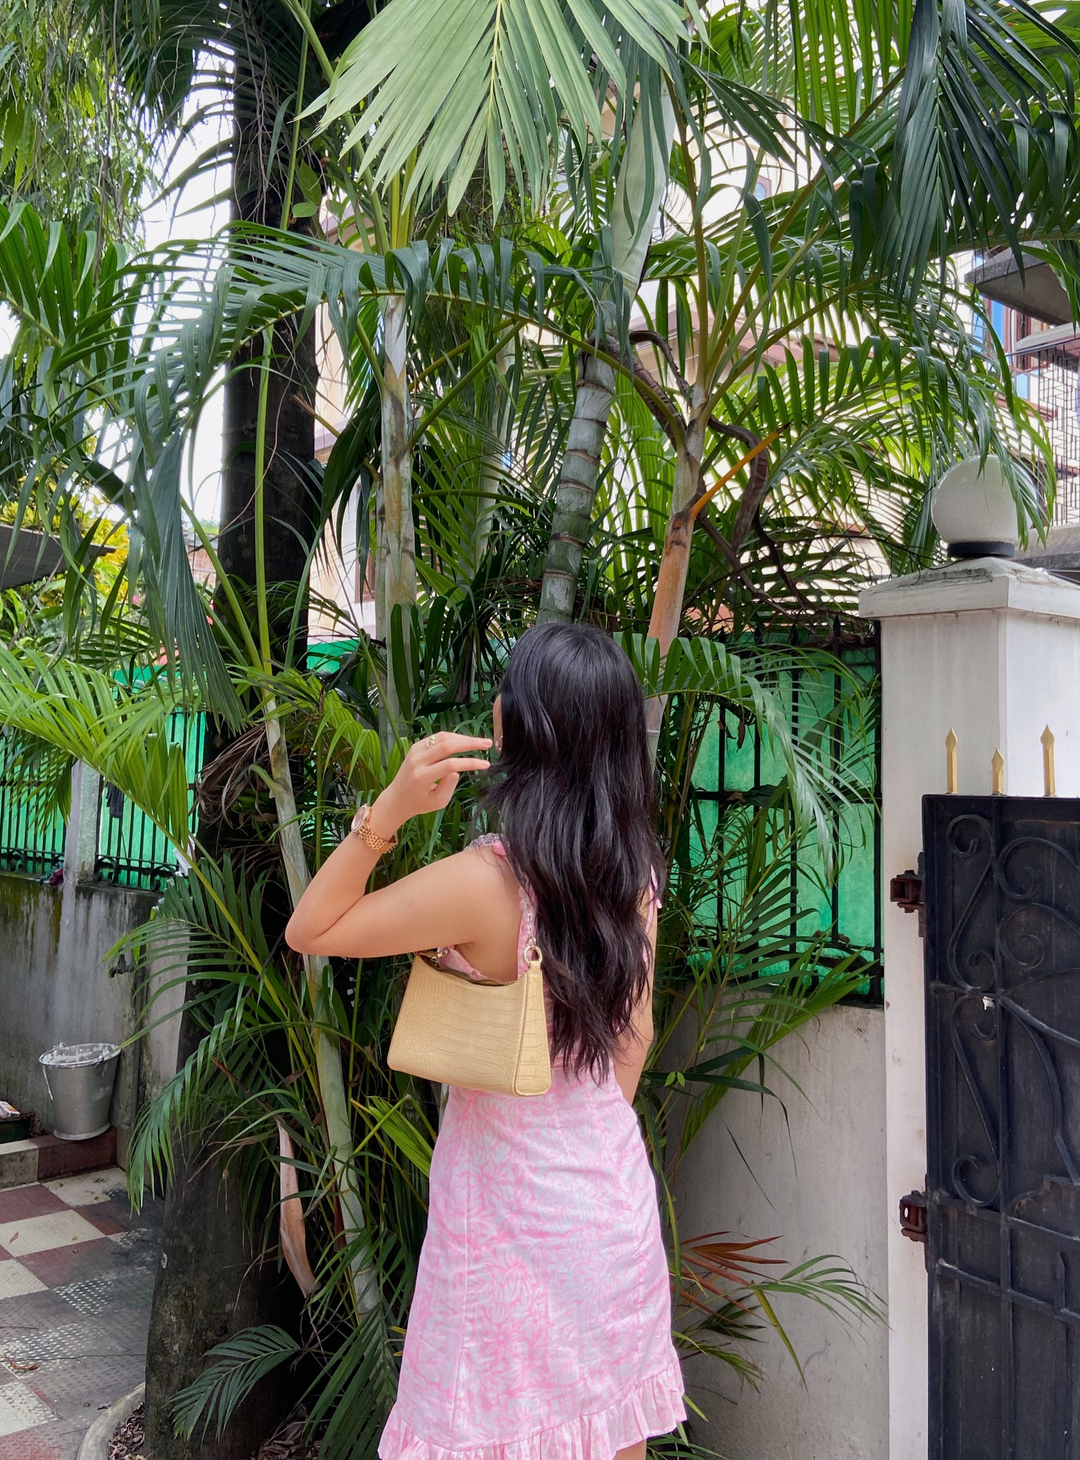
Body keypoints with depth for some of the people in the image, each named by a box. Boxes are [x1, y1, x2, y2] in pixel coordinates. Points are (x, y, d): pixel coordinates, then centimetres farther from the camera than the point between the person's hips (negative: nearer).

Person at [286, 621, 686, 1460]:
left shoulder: (485, 883, -28)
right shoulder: (634, 869, -8)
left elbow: (310, 931, -17)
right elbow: (636, 1030, 3)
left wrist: (388, 809, -26)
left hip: (514, 1208, -5)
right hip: (613, 1193, 6)